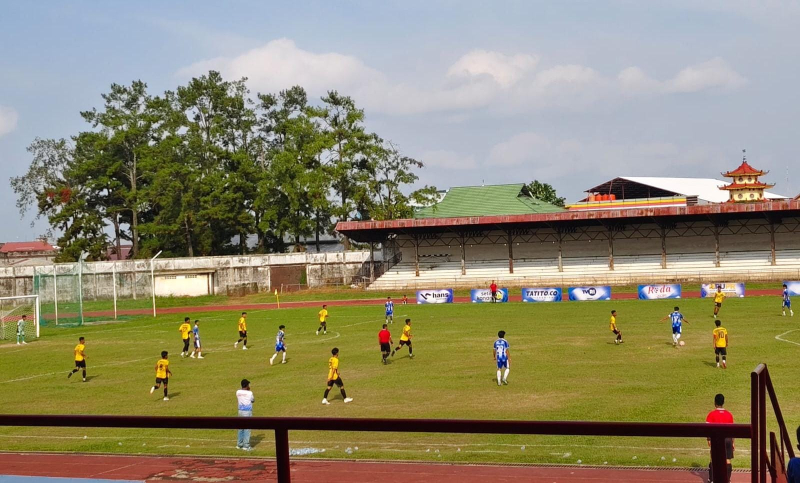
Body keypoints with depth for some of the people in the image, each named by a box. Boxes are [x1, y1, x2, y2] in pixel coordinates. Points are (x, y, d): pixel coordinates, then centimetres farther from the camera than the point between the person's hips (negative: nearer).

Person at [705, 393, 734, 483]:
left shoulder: (712, 414, -3)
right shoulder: (729, 415, 6)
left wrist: (709, 439, -4)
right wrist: (732, 442, 12)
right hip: (728, 438, 2)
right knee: (727, 460, 5)